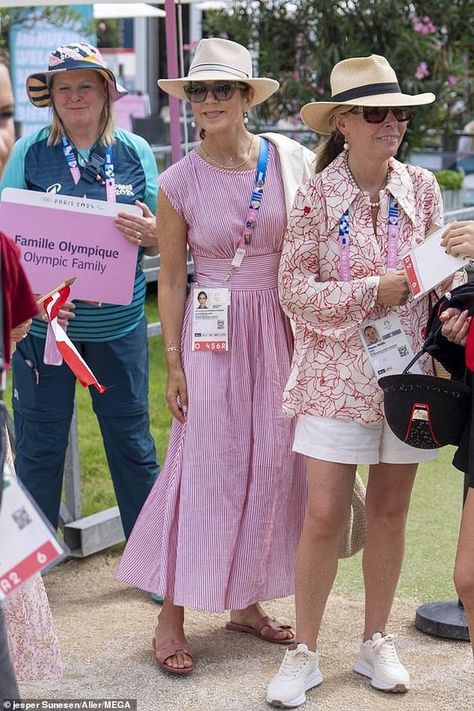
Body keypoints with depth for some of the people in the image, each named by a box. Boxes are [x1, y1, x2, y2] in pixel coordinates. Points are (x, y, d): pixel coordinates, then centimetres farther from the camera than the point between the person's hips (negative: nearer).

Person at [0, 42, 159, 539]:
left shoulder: (135, 152, 4)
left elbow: (162, 241, 8)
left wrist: (150, 232, -17)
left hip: (118, 325, 1)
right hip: (44, 320, -1)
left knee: (131, 439, 10)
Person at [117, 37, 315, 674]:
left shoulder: (293, 160, -2)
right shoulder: (179, 182, -4)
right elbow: (171, 279, 1)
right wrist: (174, 363, -3)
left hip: (283, 329, 2)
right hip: (213, 333, -2)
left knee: (271, 464, 7)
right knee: (205, 465, -3)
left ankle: (246, 601, 23)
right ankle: (172, 617, 8)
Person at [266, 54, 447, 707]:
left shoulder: (421, 189, 3)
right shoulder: (316, 195, -5)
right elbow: (296, 292, -9)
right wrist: (376, 292, -18)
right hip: (337, 377, -3)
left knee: (389, 512, 11)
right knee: (324, 517, -3)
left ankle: (376, 642, 28)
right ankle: (304, 653, 13)